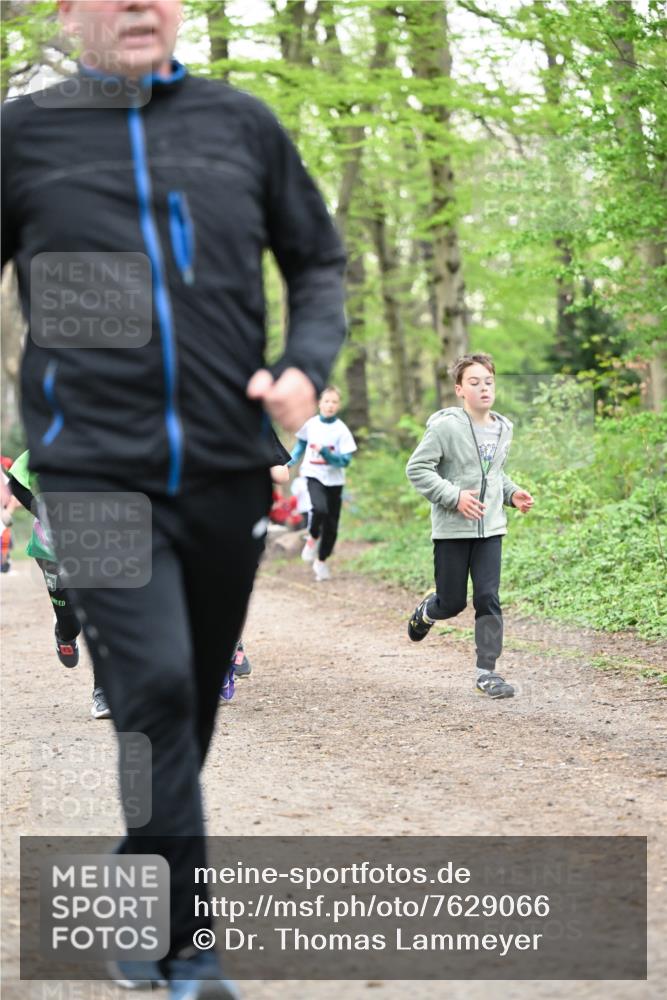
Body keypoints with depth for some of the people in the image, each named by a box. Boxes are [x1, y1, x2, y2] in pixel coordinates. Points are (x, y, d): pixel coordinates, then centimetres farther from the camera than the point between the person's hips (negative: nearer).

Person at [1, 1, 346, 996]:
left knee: (195, 699, 13)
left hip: (227, 467, 3)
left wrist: (308, 364, -2)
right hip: (97, 469, -3)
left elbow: (318, 258, 16)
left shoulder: (241, 122, 7)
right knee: (157, 689, -17)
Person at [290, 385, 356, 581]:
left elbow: (345, 461, -11)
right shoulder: (311, 424, -2)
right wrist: (292, 460, 5)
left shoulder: (342, 430, -8)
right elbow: (301, 443, 18)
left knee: (331, 524, 6)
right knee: (319, 508, -29)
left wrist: (326, 453, -25)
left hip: (334, 479, 1)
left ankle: (321, 561, 26)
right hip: (314, 476, -1)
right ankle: (312, 538, 1)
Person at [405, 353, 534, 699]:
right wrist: (455, 497, -20)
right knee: (453, 602, 5)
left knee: (488, 599, -3)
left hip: (490, 528, 4)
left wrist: (512, 492, 5)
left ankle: (486, 672, 3)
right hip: (452, 530, -4)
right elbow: (417, 468, -13)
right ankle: (426, 611, 41)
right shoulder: (446, 426, -13)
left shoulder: (503, 429, 8)